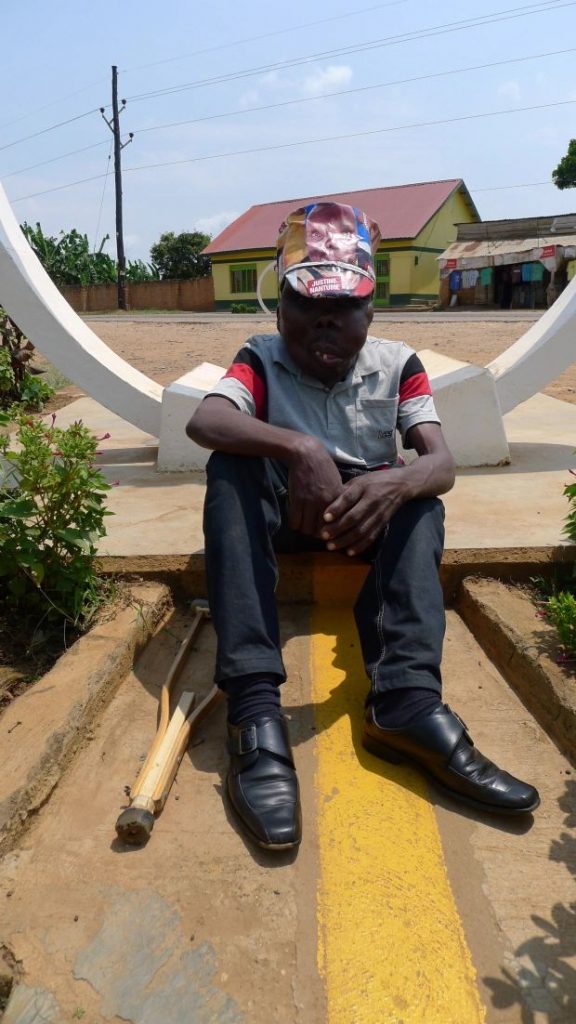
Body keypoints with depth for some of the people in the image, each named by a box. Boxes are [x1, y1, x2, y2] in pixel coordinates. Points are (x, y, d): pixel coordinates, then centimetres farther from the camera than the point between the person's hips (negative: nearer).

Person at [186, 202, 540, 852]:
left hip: (369, 512, 2)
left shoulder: (397, 366, -5)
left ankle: (407, 697, -39)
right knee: (231, 465, -30)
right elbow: (202, 420, -29)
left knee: (417, 495, -25)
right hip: (283, 508, -2)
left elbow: (441, 462, -17)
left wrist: (394, 485, -42)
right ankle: (255, 707, -44)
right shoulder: (262, 359, -8)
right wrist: (298, 447, -46)